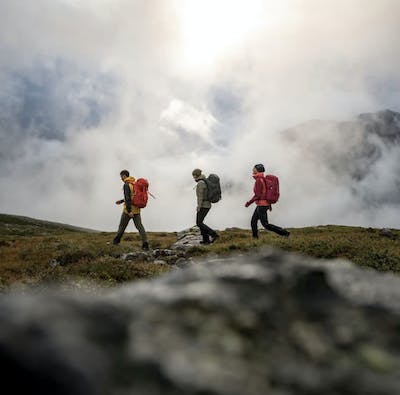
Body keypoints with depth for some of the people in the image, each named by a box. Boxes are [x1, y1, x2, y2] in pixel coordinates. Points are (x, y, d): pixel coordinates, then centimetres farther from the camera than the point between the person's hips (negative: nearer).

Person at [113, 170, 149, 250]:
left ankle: (116, 241, 30)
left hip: (129, 210, -7)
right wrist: (121, 201, 30)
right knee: (140, 226, -2)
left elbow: (127, 198, -24)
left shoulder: (126, 185, -14)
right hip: (137, 210, 7)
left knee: (122, 226, 13)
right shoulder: (135, 184, 14)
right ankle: (145, 244, -17)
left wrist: (129, 211, -27)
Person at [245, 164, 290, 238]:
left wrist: (249, 203, -13)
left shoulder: (258, 180, -20)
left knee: (266, 225, -2)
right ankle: (255, 238, 20)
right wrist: (269, 205, 24)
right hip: (265, 203, 10)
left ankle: (284, 233, -2)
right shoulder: (262, 179, 9)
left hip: (262, 205, -10)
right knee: (253, 221, 15)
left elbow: (257, 195, -23)